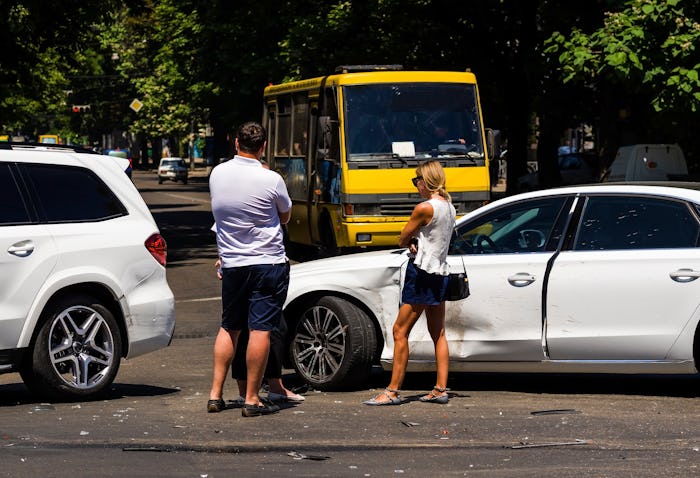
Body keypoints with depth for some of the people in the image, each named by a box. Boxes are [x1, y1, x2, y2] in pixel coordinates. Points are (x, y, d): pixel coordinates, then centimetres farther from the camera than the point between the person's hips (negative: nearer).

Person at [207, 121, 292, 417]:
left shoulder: (217, 174, 1)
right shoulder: (270, 180, -12)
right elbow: (285, 217, 5)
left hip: (231, 263, 5)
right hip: (268, 262, -4)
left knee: (228, 328, 16)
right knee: (260, 329, -2)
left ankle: (215, 394, 14)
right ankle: (252, 399, -2)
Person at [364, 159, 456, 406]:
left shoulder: (425, 208, -17)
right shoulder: (449, 207, 10)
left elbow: (402, 239, -7)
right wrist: (416, 241, -2)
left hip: (421, 274, -9)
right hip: (440, 273, 9)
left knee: (400, 331, -5)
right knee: (438, 333, 12)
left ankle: (393, 391, -6)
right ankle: (441, 389, 12)